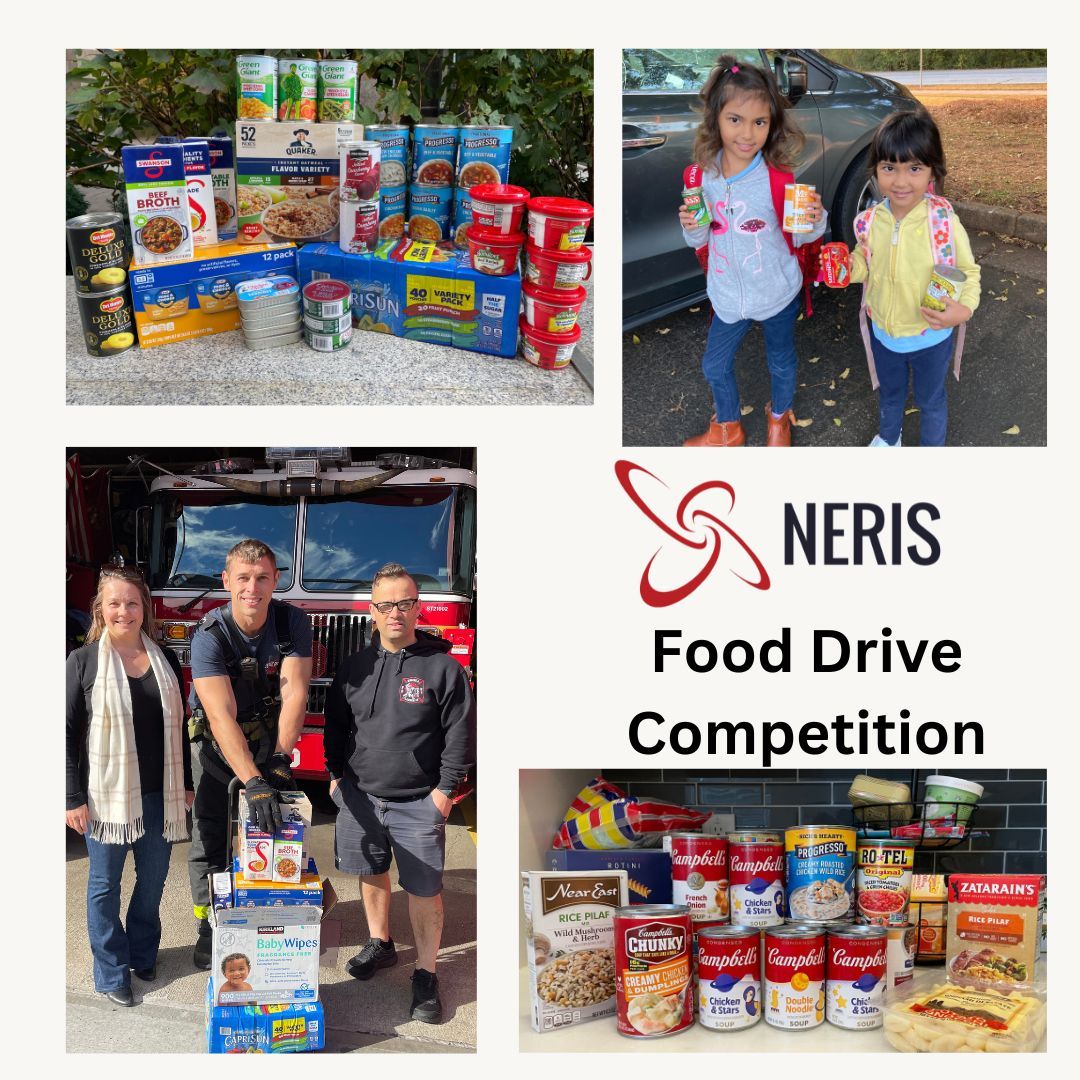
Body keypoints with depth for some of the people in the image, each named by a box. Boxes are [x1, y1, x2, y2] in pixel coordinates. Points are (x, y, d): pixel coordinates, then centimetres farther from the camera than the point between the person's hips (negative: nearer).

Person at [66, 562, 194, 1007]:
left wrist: (185, 785, 11)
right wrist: (73, 798, -10)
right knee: (105, 885, 7)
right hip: (106, 794, -3)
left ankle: (142, 953, 33)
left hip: (159, 794, 4)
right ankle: (111, 971, 19)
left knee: (154, 878, 14)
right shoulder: (83, 662, -6)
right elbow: (67, 732, -6)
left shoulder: (165, 660, 5)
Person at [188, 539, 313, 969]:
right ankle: (209, 928, 16)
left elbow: (294, 693, -21)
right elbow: (222, 717, -34)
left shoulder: (292, 622, -17)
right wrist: (253, 782, -44)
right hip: (219, 744, -2)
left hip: (271, 740, 2)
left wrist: (280, 760, -32)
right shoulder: (209, 636, -26)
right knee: (210, 840, 1)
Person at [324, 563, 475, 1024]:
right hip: (360, 796, 4)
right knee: (372, 874, 18)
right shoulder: (354, 667, 5)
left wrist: (445, 788, -9)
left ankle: (425, 975, 9)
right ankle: (380, 944, 39)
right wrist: (335, 775, 11)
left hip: (417, 802, -4)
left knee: (425, 889, -2)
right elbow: (335, 724, 16)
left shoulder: (443, 667, -8)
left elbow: (460, 732, -6)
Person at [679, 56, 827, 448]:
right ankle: (727, 428, 46)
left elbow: (799, 235, -11)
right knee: (715, 365, 19)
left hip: (778, 293, -3)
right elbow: (700, 239, 1)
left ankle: (779, 417, 51)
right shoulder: (705, 176, -12)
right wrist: (692, 227, -21)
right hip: (729, 294, 3)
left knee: (780, 361, 22)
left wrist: (815, 220, -32)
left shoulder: (778, 179, -22)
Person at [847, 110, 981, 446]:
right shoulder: (871, 222, -15)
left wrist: (964, 308, -32)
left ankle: (933, 447, 49)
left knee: (931, 400, 22)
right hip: (883, 333, 3)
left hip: (931, 337, -3)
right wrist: (848, 267, -19)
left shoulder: (944, 223, -25)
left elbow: (968, 272, -14)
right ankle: (888, 437, 58)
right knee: (889, 393, 30)